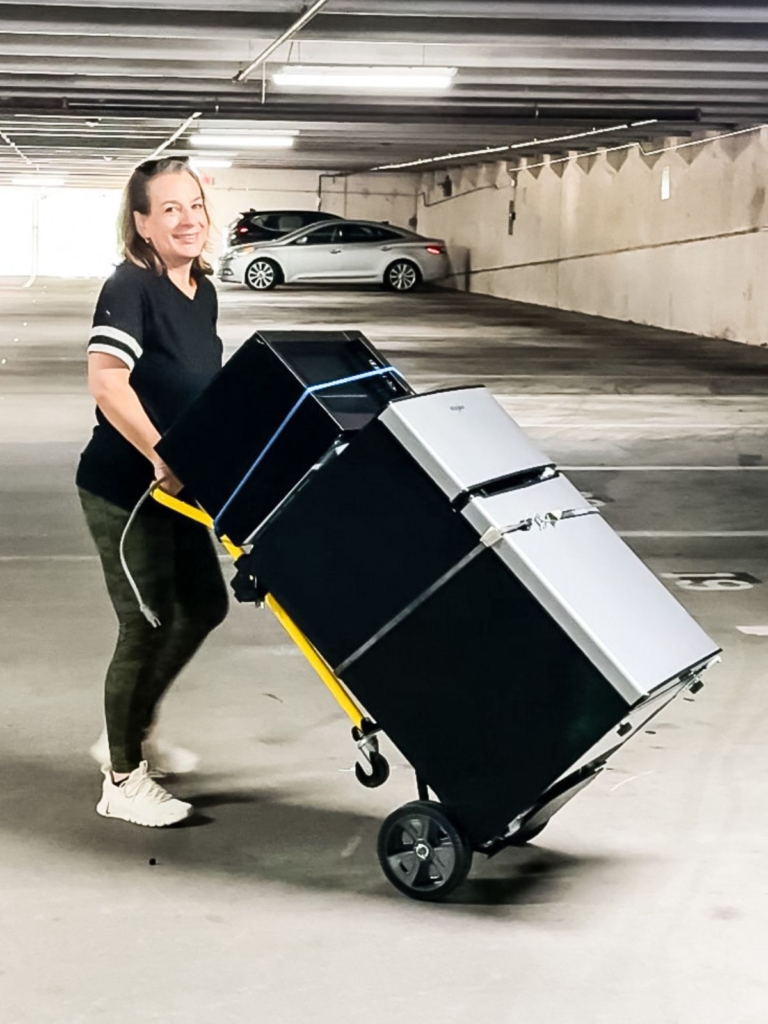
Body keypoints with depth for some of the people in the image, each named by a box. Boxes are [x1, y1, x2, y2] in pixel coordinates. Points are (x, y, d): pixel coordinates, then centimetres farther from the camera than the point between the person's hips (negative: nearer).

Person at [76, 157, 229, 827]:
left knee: (205, 604, 18)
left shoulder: (203, 290, 6)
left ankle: (137, 729, 36)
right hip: (123, 488, -8)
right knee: (149, 624, 0)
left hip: (173, 486, 8)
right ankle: (123, 780, 18)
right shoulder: (130, 288, -19)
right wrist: (164, 458, -34)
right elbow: (107, 382, -32)